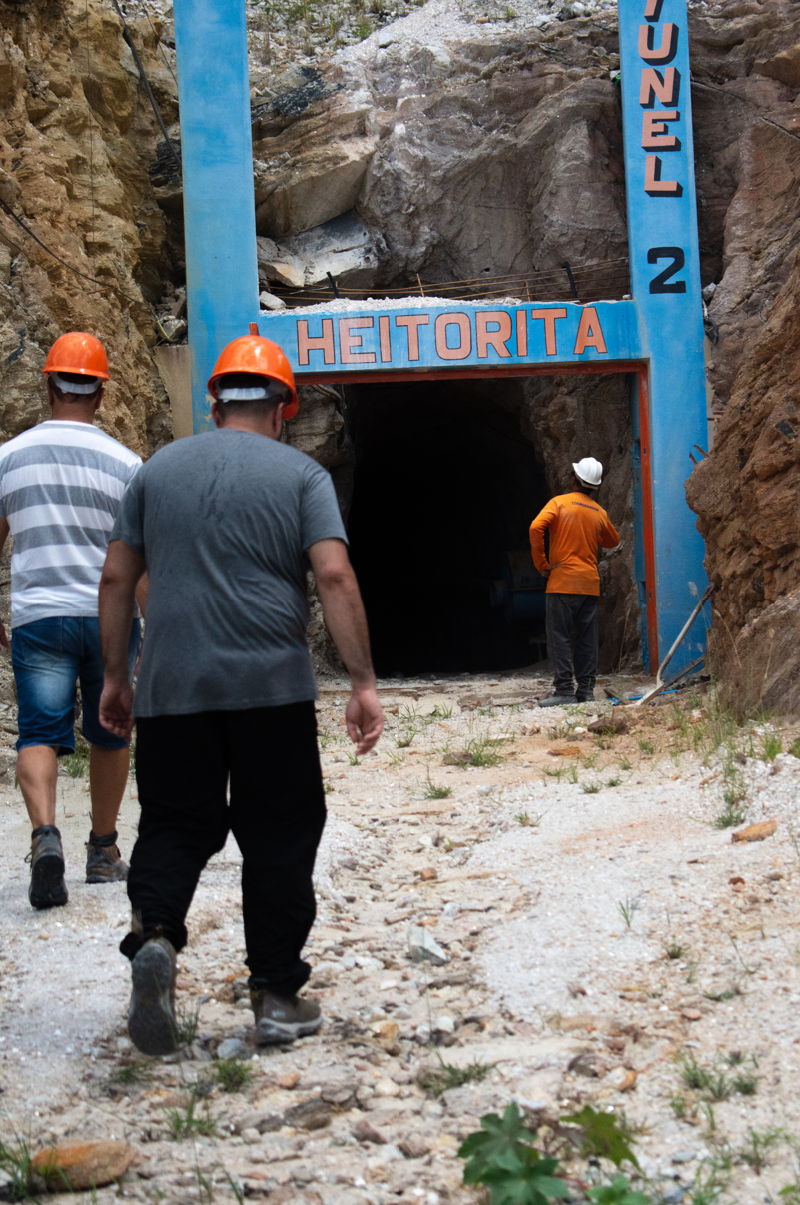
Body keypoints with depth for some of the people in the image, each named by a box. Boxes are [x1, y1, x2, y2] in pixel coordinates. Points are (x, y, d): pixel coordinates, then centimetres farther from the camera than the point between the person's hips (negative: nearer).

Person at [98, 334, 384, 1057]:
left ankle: (155, 935, -17)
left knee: (174, 827, 10)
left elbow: (117, 579, 11)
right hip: (272, 690, -2)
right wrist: (364, 684, -9)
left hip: (170, 691, 2)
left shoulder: (158, 470, 12)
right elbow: (335, 576, -9)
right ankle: (278, 999, 11)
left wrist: (115, 677, 19)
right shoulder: (301, 474, 3)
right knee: (279, 841, 8)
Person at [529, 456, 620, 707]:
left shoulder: (560, 503, -3)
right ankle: (586, 689, 8)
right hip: (590, 584, 5)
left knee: (560, 638, -4)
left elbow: (536, 528, -17)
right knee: (586, 638, 8)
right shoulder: (599, 513, 11)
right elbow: (612, 541, 27)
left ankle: (564, 690, -10)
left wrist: (541, 564, -9)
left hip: (563, 582, -5)